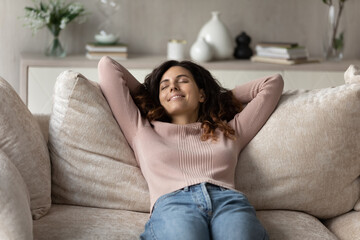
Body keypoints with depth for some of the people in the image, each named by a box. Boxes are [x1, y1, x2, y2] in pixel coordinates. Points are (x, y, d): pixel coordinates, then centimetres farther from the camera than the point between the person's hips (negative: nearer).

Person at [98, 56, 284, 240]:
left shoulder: (228, 132, 34)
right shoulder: (142, 131, 32)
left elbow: (273, 83, 45)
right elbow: (107, 66, 39)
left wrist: (224, 95, 50)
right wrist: (145, 94, 50)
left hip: (229, 202, 1)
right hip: (171, 204, -1)